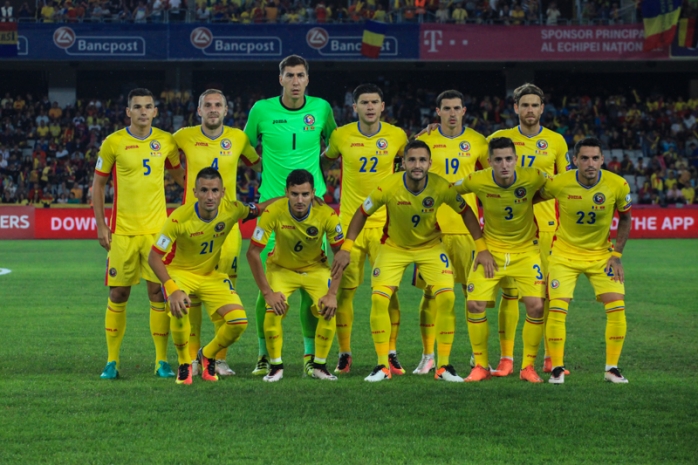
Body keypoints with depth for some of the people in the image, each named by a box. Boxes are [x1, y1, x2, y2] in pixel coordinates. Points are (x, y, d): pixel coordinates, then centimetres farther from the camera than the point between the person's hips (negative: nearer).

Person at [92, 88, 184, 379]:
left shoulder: (166, 141, 3)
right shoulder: (113, 143, -2)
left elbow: (178, 175, 20)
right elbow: (98, 185, 4)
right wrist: (101, 225, -1)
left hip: (157, 229, 1)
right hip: (122, 231, -1)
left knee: (159, 291, -2)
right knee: (118, 294, 2)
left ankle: (162, 361, 5)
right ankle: (112, 361, 11)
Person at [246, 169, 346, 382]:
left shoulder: (327, 214, -26)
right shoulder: (273, 212, -29)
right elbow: (253, 252, -23)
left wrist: (332, 294, -22)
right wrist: (268, 292, -27)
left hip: (316, 268, 1)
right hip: (281, 268, -1)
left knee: (328, 311, -20)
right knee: (273, 311, -23)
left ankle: (319, 365, 0)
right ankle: (276, 366, -3)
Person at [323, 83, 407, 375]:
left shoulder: (396, 136, 0)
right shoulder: (341, 136, -1)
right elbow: (327, 159, 19)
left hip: (385, 222, 0)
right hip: (349, 221, 0)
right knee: (345, 289, 0)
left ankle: (391, 354, 5)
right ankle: (344, 354, 11)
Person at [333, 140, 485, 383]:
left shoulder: (442, 187, -23)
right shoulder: (388, 187, -25)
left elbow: (465, 212, -6)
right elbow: (362, 213, -10)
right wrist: (346, 248, -13)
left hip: (430, 247, 0)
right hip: (394, 247, 0)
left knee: (446, 298, -16)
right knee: (378, 299, -15)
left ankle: (444, 366, -3)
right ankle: (382, 366, -2)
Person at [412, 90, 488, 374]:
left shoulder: (477, 141, 5)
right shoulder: (425, 140, 4)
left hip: (467, 226, 0)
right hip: (432, 226, 0)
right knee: (430, 291, 0)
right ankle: (427, 355, 9)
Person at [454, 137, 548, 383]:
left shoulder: (533, 178, -19)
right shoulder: (477, 181, -18)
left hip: (526, 250, 0)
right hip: (490, 249, 0)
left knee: (536, 306, -12)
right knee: (475, 304, -9)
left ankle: (528, 366, 6)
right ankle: (480, 366, 8)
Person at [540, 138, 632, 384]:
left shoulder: (617, 185, -16)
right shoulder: (559, 184, -19)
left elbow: (625, 218, 1)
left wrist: (616, 255, -4)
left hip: (601, 254, 1)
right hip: (565, 253, -1)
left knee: (617, 307, -10)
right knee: (557, 308, -14)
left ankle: (612, 368, 5)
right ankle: (557, 368, 2)